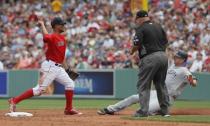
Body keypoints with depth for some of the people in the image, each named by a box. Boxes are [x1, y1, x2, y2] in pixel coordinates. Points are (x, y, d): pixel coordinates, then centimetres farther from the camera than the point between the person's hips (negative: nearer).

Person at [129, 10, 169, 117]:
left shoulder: (141, 29, -5)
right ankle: (165, 110, 18)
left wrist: (132, 51, 6)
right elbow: (165, 42, 15)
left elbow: (137, 44, -12)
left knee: (143, 84, -2)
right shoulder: (158, 27, 16)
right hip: (163, 56, 7)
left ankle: (143, 111, -8)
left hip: (149, 58, -7)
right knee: (161, 84, 17)